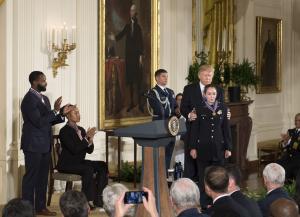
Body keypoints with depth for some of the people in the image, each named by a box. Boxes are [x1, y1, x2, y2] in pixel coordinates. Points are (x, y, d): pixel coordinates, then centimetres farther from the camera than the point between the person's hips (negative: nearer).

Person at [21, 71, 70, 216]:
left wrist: (62, 114, 3)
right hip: (33, 145, -8)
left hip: (45, 145, 8)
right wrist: (55, 111, -21)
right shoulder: (29, 100, -14)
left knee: (43, 176, 11)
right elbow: (39, 122, -21)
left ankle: (40, 207, 19)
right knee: (31, 176, -2)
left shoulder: (44, 99, 13)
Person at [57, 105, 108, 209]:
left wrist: (90, 140, -12)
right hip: (66, 164, -8)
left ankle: (99, 199, -14)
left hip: (79, 162, 8)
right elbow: (74, 149, -23)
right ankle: (88, 200, -26)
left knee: (103, 166, -13)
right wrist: (86, 138, -23)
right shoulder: (64, 131, -10)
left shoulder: (81, 129, 12)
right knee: (88, 169, -33)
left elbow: (89, 150, 8)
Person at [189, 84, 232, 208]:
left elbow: (226, 129, 6)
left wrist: (228, 148, 3)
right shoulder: (199, 109, 0)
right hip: (203, 148, -1)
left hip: (218, 148, 2)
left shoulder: (222, 108, 5)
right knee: (203, 177, 4)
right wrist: (193, 147, -4)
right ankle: (204, 204, 11)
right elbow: (194, 129, 1)